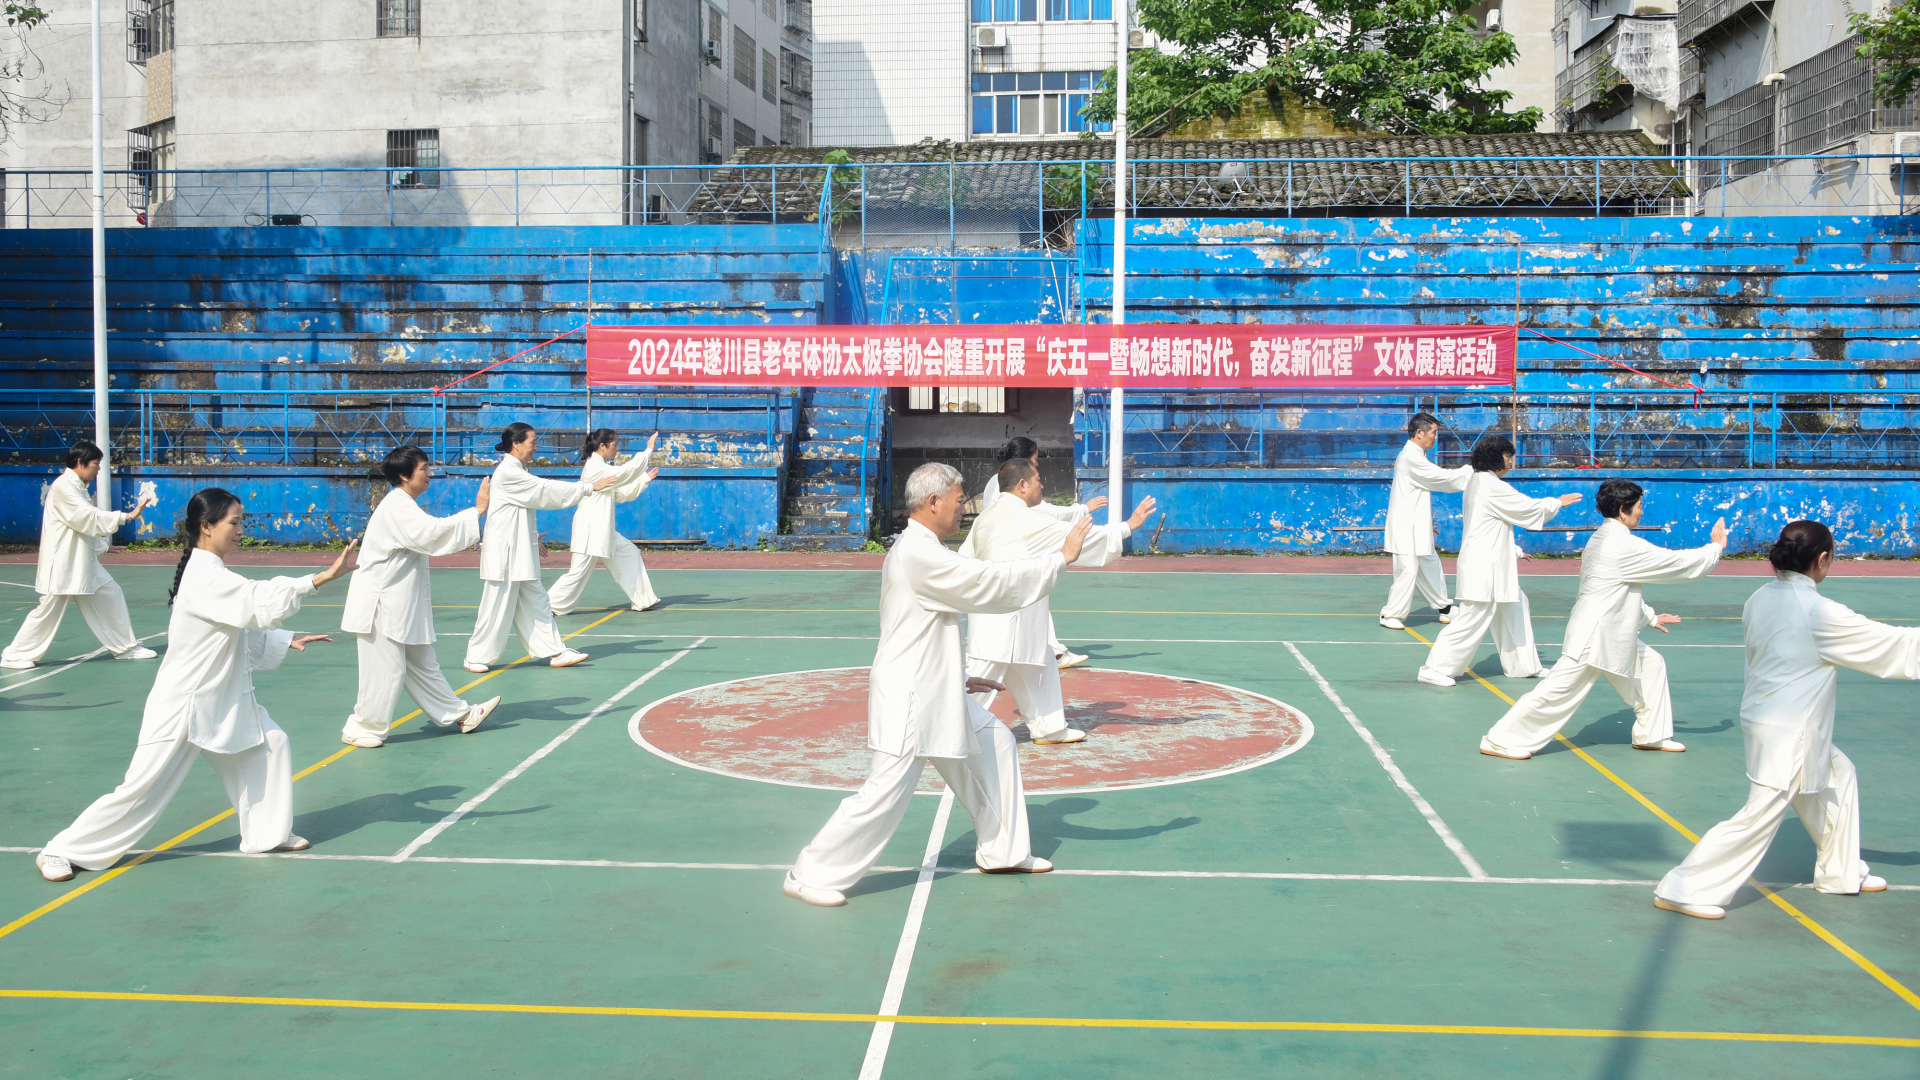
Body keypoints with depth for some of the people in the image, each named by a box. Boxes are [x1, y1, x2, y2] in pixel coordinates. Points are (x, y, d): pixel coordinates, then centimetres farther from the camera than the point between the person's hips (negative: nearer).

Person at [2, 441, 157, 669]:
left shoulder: (78, 486, 13)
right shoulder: (62, 486, -17)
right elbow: (88, 517, -25)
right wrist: (126, 516, -27)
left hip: (84, 561, 10)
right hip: (62, 562, -10)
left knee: (110, 595, 10)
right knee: (50, 610, -5)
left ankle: (125, 647, 19)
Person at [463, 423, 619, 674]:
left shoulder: (517, 471, 12)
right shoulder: (508, 473, -18)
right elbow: (547, 491, -21)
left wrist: (532, 538, 16)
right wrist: (590, 487, -19)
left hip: (520, 552, 10)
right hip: (503, 552, -10)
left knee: (535, 602, 10)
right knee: (497, 607, -1)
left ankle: (555, 652, 13)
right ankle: (476, 658, 11)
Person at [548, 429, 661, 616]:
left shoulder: (602, 467, 15)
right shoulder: (594, 467, -16)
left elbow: (621, 494, 17)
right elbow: (625, 473, -24)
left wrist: (645, 479, 10)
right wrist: (649, 450, -18)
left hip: (603, 529, 10)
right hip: (590, 529, -10)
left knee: (628, 553, 11)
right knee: (580, 572, -8)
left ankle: (643, 600, 15)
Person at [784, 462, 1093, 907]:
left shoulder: (921, 550, 12)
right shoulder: (918, 555, -21)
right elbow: (991, 583, -22)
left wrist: (960, 678, 20)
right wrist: (1061, 557, -15)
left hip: (938, 692, 11)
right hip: (908, 697, -11)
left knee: (994, 744, 17)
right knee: (886, 794, -8)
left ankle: (1003, 850, 31)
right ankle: (811, 876, 5)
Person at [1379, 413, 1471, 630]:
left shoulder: (1414, 456, 16)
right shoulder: (1411, 458, -18)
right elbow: (1442, 477, -18)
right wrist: (1472, 470, -8)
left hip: (1417, 527, 11)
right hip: (1406, 528, -11)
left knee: (1430, 568, 18)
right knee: (1408, 571, -7)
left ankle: (1444, 609, 29)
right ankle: (1390, 615, 3)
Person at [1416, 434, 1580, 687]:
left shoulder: (1476, 483, 13)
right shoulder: (1492, 487, -18)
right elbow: (1529, 509, -10)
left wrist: (1515, 551, 23)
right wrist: (1557, 503, 7)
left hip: (1490, 564, 11)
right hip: (1482, 568, -11)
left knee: (1514, 608, 20)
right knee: (1471, 619, -10)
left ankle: (1523, 665, 31)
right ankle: (1434, 668, -7)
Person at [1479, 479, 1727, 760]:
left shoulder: (1602, 538, 12)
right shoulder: (1625, 546, -19)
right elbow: (1681, 564, -12)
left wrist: (1650, 617, 27)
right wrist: (1716, 547, 3)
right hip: (1593, 635, -11)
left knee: (1651, 666, 19)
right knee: (1557, 691, -7)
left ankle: (1652, 735, 29)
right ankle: (1499, 740, -1)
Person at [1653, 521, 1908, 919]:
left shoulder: (1761, 599, 0)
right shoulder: (1820, 614, -21)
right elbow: (1897, 647, -13)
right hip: (1788, 734, -9)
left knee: (1838, 778, 26)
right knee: (1760, 818, -5)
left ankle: (1841, 872, 39)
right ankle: (1684, 889, -2)